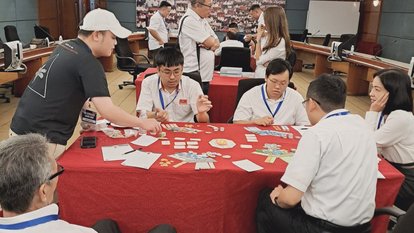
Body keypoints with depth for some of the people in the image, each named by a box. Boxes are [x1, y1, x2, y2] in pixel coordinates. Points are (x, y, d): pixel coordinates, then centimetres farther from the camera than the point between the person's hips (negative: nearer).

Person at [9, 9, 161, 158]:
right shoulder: (88, 63, -17)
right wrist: (143, 123, -12)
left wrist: (83, 104, 8)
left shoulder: (65, 48, 7)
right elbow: (107, 111, -23)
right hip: (41, 140, -8)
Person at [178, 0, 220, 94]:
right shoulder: (189, 20, -14)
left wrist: (211, 45, -9)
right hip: (194, 75, -8)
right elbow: (210, 42, -17)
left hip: (205, 75, 8)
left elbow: (216, 43, 13)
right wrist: (211, 42, 6)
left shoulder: (203, 20, 13)